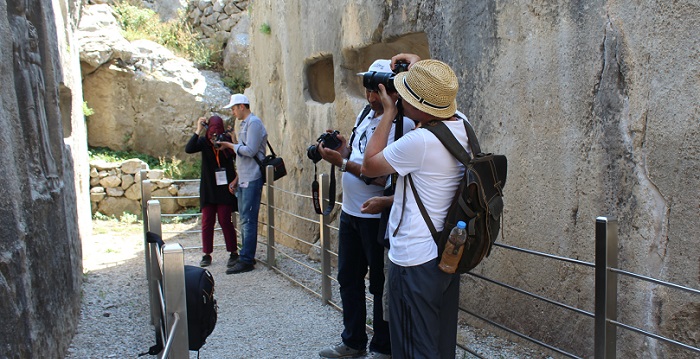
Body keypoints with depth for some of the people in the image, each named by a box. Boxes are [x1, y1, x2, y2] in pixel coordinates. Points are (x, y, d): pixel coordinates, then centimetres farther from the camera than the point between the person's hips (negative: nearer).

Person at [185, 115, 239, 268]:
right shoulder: (204, 142, -3)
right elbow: (188, 149, -21)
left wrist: (235, 181, -9)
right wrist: (198, 131, -24)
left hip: (225, 188, -2)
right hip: (208, 189, 2)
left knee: (225, 221, -2)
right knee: (207, 221, 5)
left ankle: (233, 253, 10)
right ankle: (207, 254, 16)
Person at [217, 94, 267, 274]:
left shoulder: (254, 123, -10)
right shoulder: (245, 124, 19)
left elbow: (250, 151, -18)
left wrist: (230, 145, -9)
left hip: (252, 179, -10)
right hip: (244, 179, 10)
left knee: (248, 220, -8)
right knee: (244, 219, 12)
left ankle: (246, 260, -5)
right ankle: (247, 257, 19)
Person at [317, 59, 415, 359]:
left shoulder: (401, 123, -18)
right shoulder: (364, 115, 10)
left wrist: (343, 163, -24)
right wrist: (344, 147, 1)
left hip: (377, 216, -9)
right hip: (350, 211, 9)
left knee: (381, 284, 6)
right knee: (348, 278, 18)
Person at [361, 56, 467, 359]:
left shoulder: (419, 141, -25)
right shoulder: (461, 126, 1)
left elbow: (369, 165, -9)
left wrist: (389, 112, -6)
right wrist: (418, 70, 16)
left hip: (416, 261, -9)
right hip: (448, 254, 9)